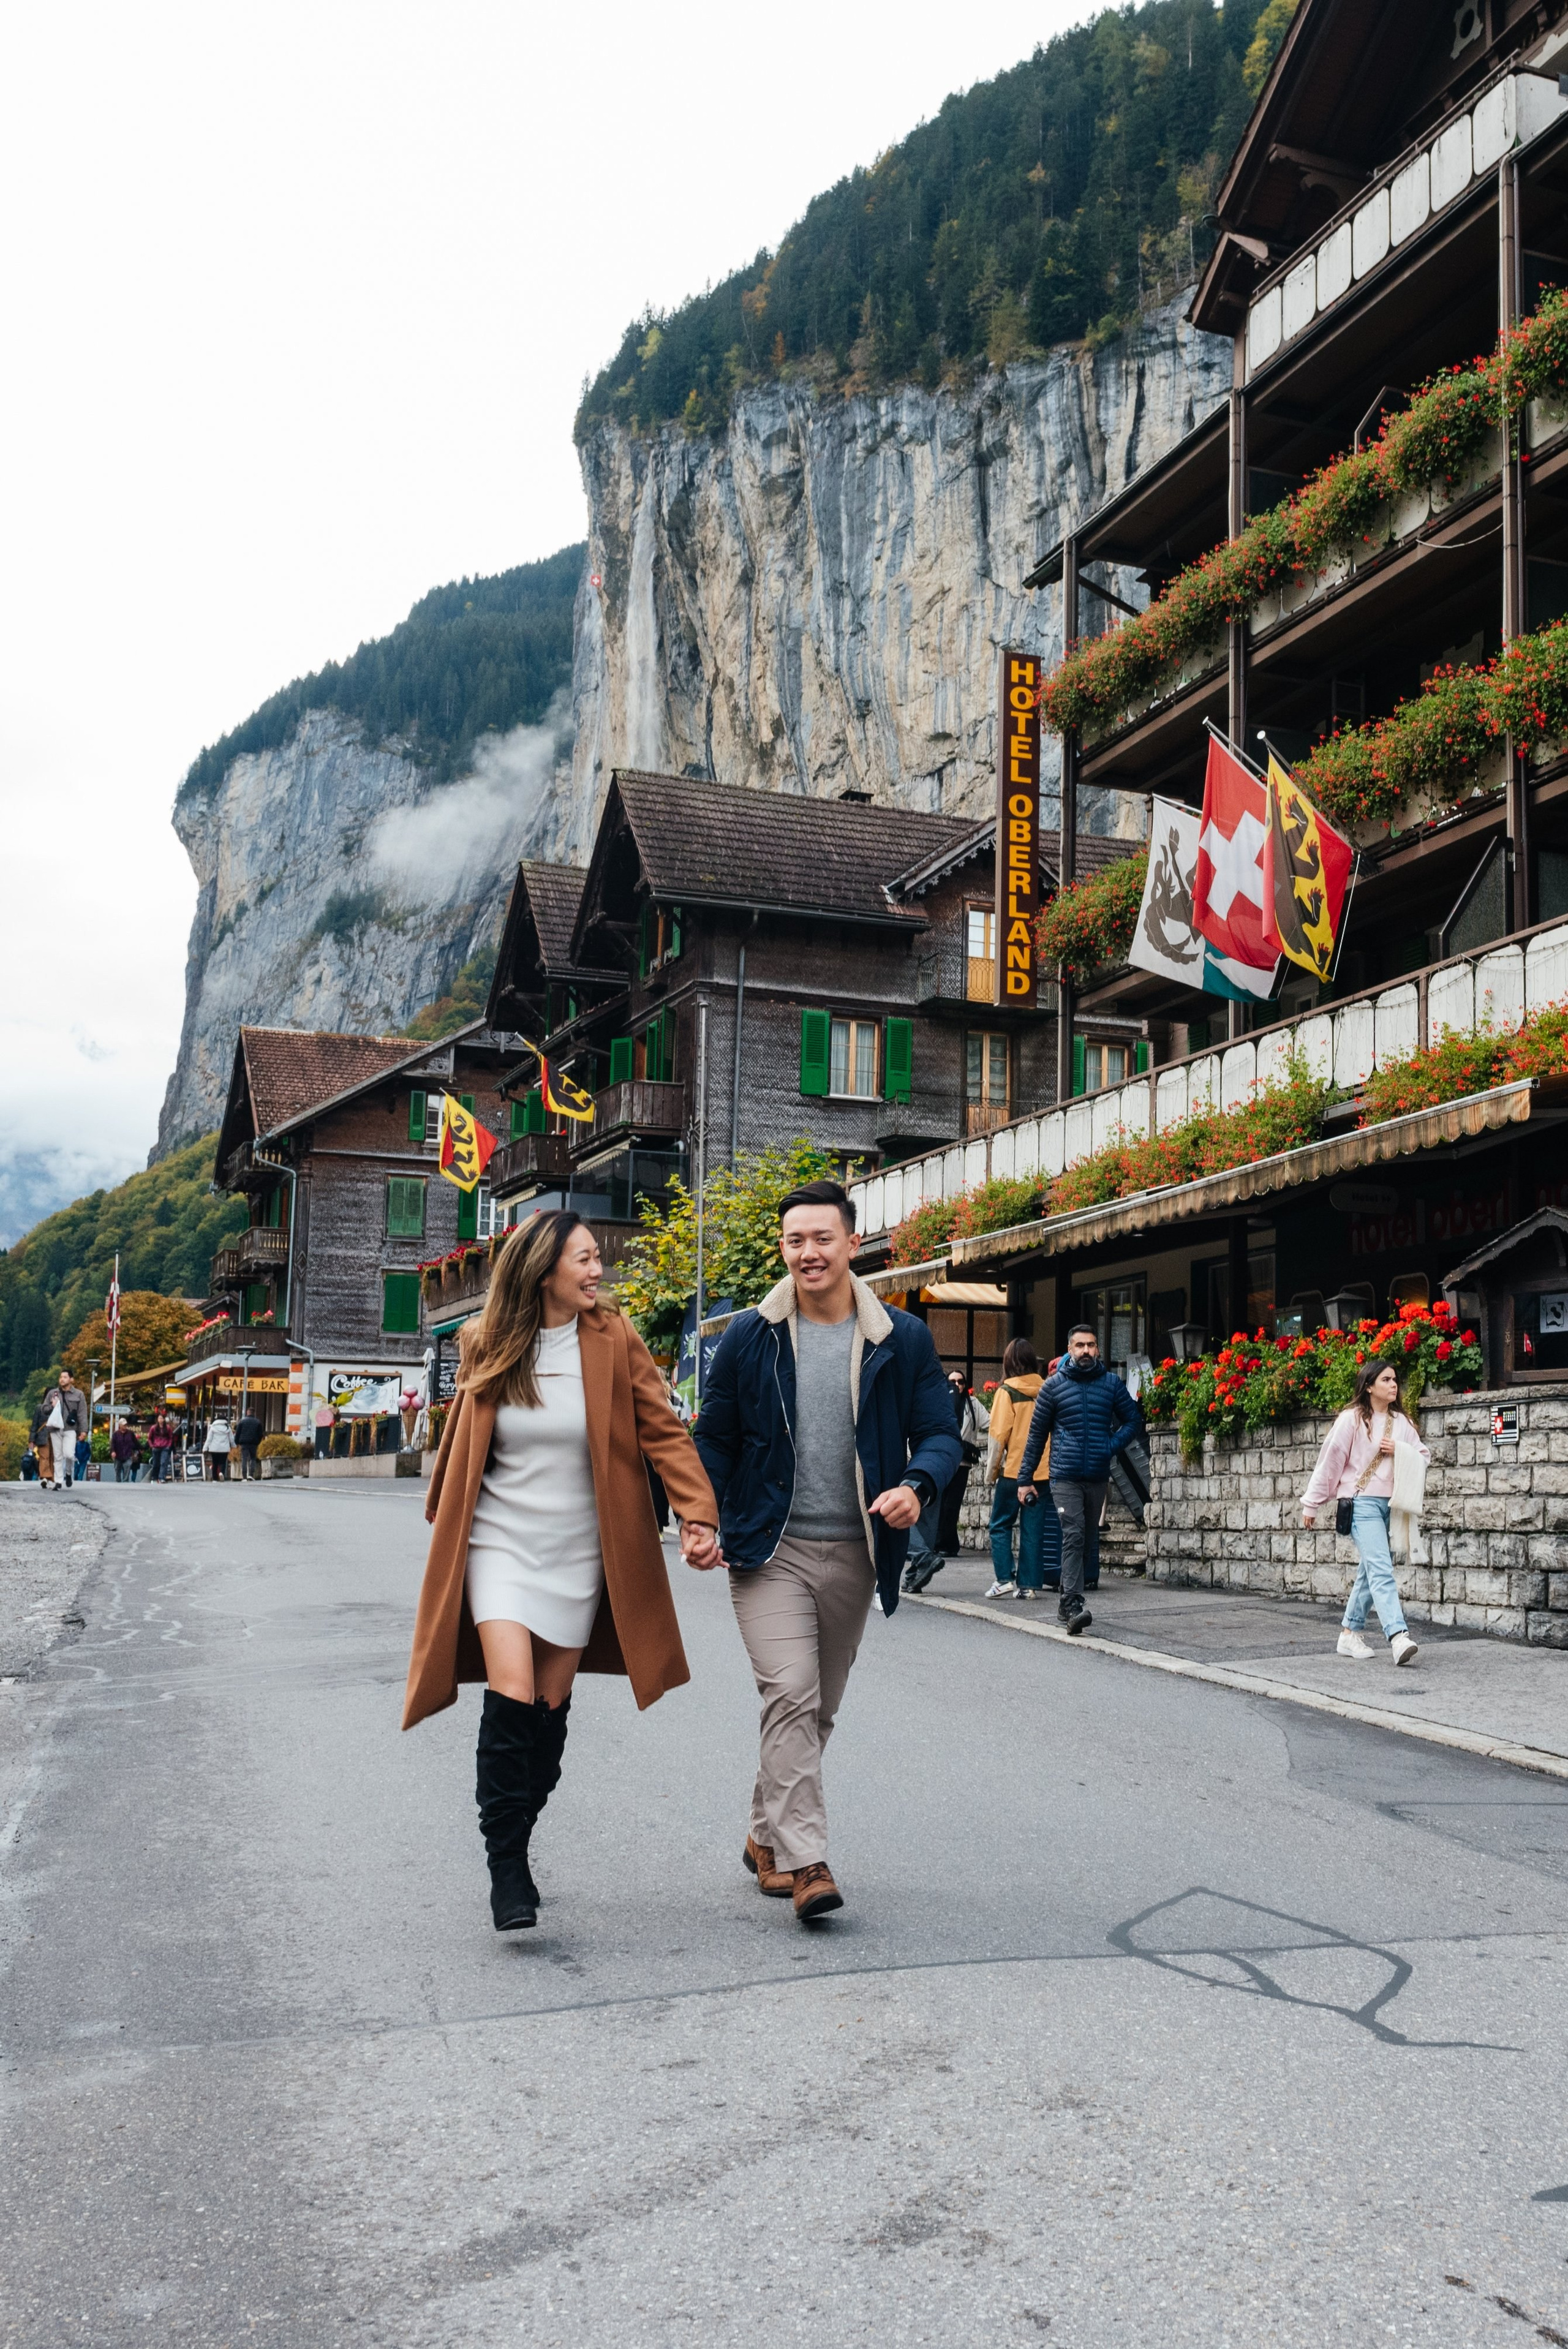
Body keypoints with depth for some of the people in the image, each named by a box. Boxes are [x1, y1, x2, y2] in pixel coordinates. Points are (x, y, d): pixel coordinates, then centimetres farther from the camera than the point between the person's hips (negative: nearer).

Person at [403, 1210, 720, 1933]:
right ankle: (505, 1866, -6)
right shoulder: (487, 1347, -2)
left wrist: (698, 1514, -18)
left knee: (550, 1709, 8)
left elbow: (662, 1432, -6)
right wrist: (443, 1522, 24)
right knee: (511, 1698, -15)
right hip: (501, 1545, -1)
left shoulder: (614, 1343, -4)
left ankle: (517, 1842, 28)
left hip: (578, 1554, 1)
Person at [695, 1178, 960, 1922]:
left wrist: (917, 1486, -20)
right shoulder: (749, 1337, 0)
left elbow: (939, 1433, 2)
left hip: (854, 1553, 2)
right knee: (790, 1697, -15)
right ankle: (804, 1861, -13)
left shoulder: (902, 1339, 1)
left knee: (819, 1709, 13)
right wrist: (702, 1519, -7)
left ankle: (768, 1836, 30)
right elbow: (715, 1438, 7)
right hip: (769, 1549, -2)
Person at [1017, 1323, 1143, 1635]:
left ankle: (1066, 1601, 23)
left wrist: (1112, 1446, -5)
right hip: (1065, 1477, -3)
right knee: (1073, 1537, -16)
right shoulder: (1054, 1385, 1)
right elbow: (1036, 1434, 4)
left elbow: (1134, 1420, 13)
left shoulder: (1111, 1383, 5)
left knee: (1086, 1541, 10)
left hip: (1098, 1477, 3)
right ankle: (1074, 1605, -22)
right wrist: (1025, 1479, 1)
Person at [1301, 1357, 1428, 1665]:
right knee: (1381, 1570, -18)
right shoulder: (1352, 1420, -5)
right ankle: (1398, 1637, -28)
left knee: (1370, 1572, 12)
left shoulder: (1400, 1422, 13)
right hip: (1362, 1502, -7)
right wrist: (1311, 1504, -1)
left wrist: (1399, 1452, -7)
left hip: (1391, 1502, 7)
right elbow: (1330, 1461, -4)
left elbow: (1423, 1456, 15)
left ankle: (1349, 1634, 22)